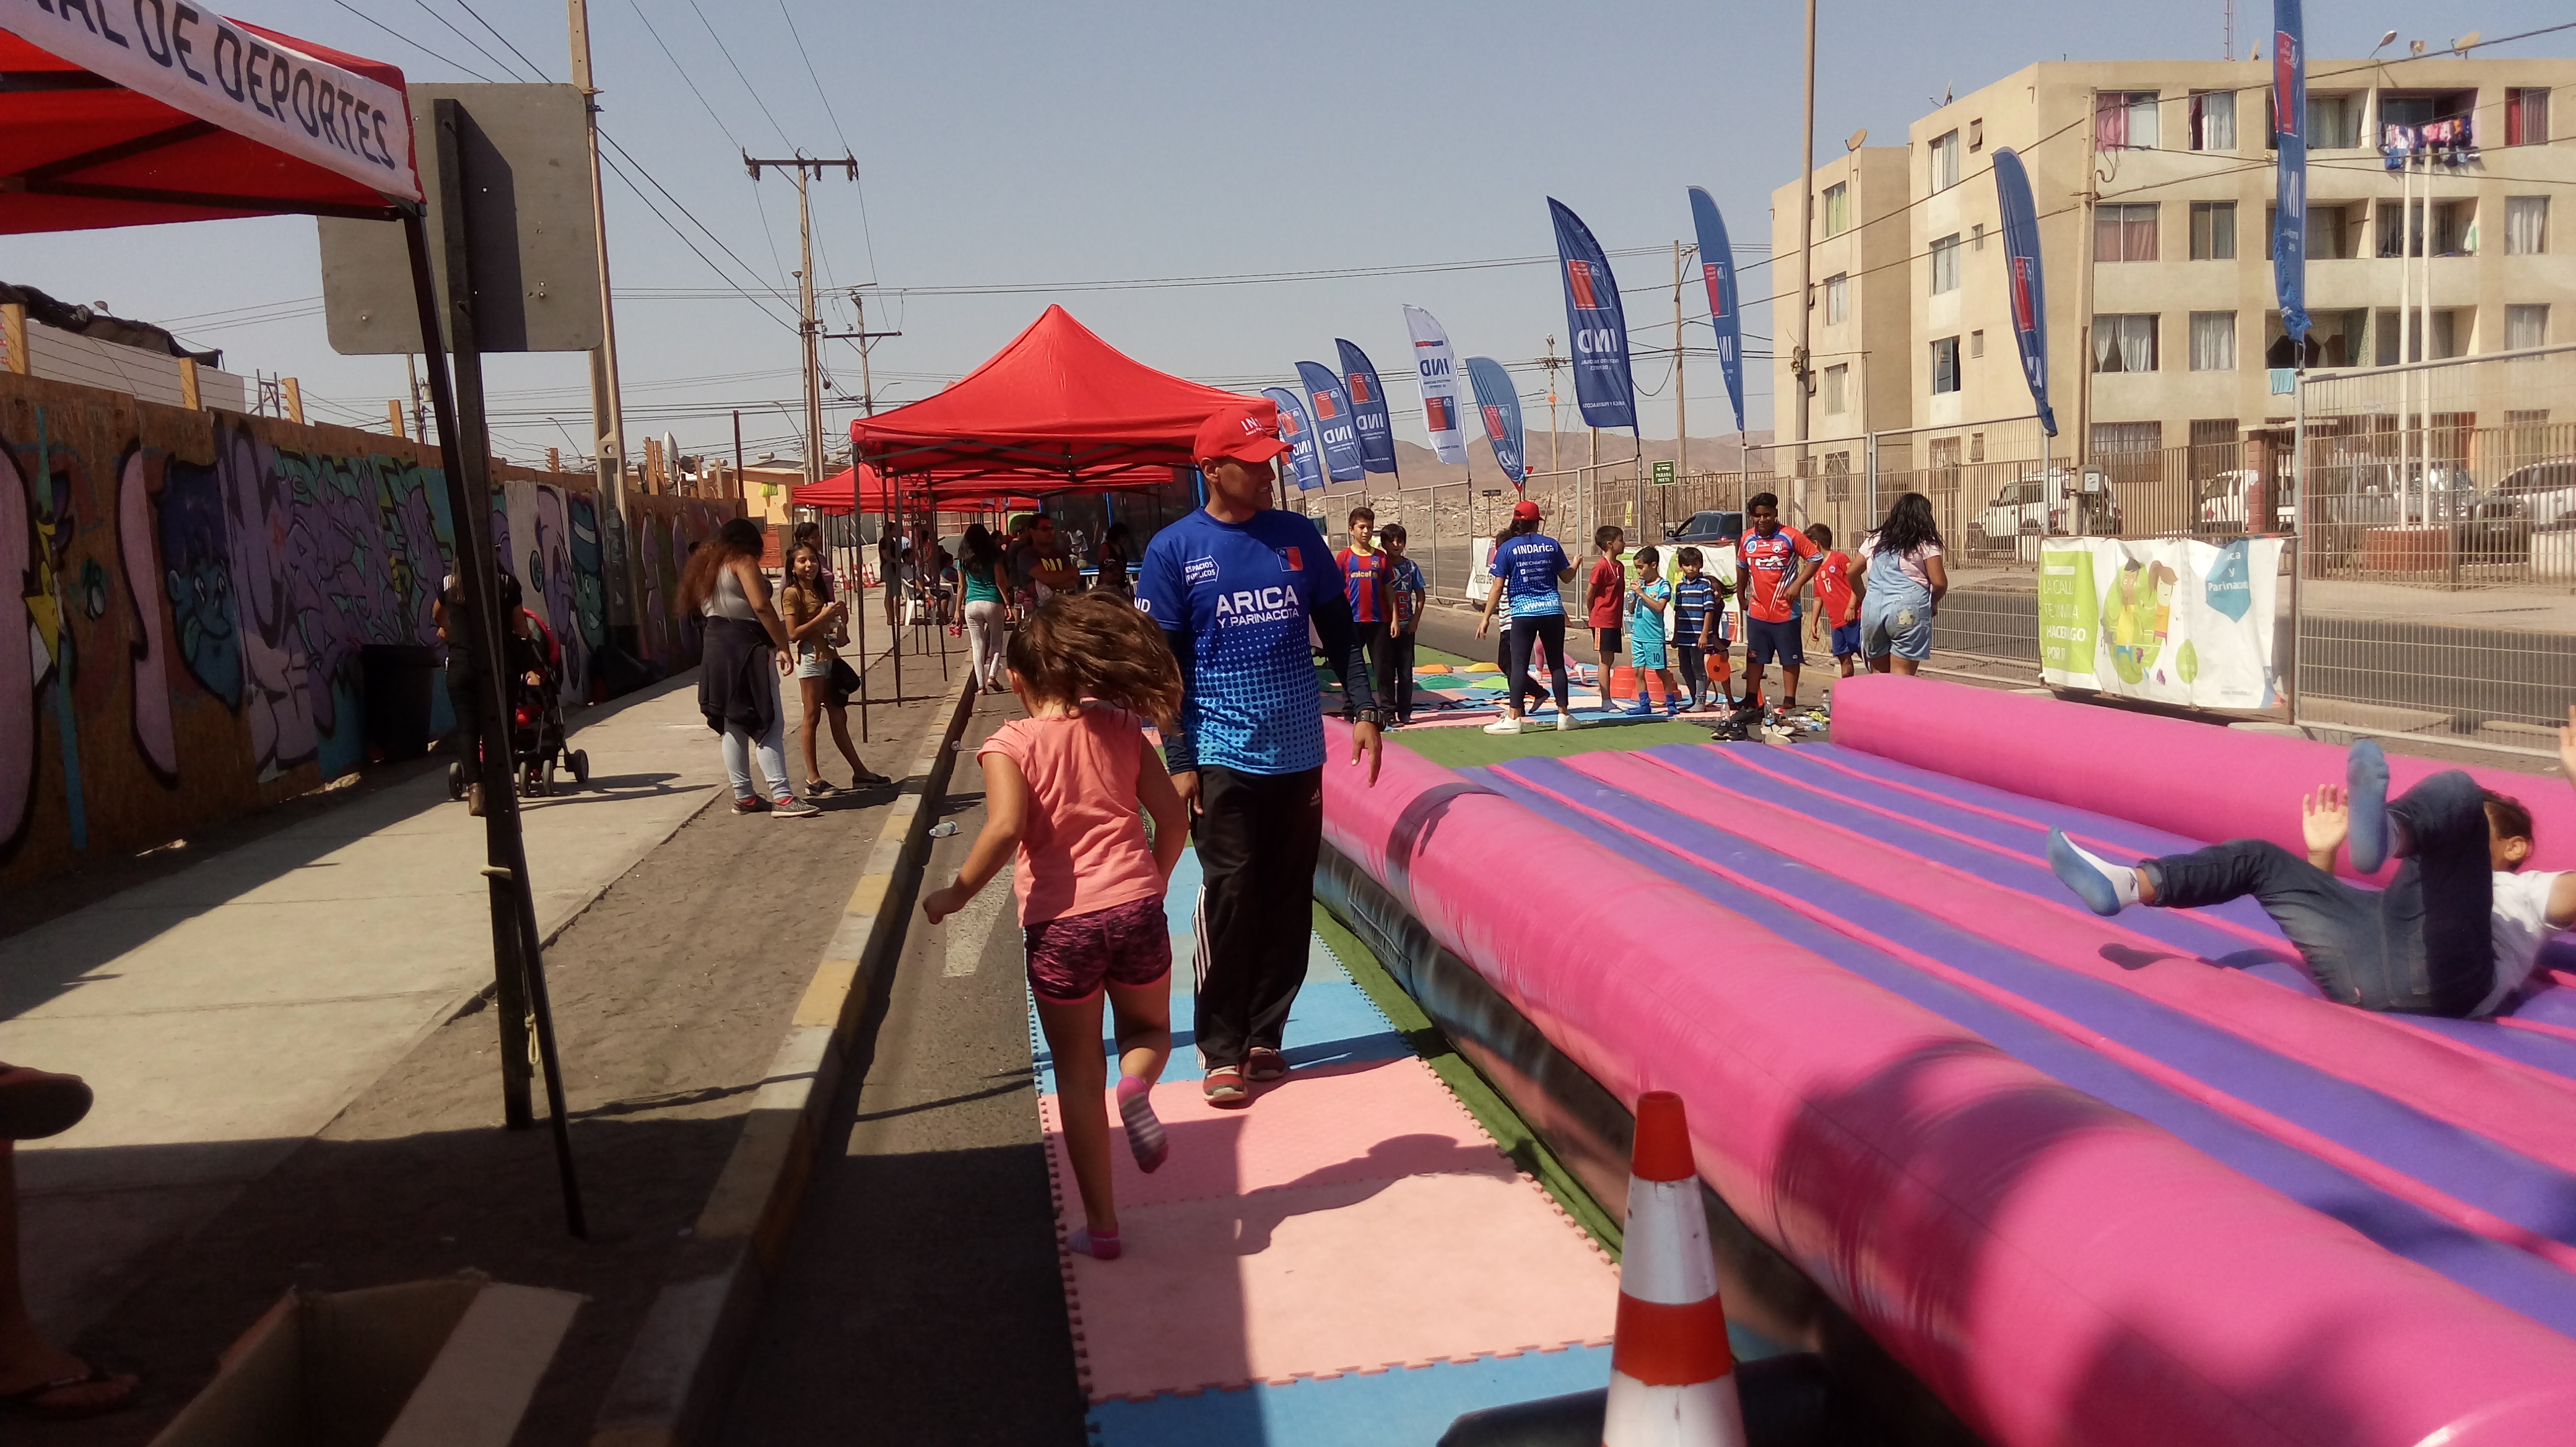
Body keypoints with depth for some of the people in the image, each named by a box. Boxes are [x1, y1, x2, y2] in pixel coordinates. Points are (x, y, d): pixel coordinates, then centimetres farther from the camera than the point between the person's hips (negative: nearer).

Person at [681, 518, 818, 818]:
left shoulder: (705, 566, 18)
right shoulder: (743, 562, -7)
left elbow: (700, 607, 18)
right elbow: (761, 606, -18)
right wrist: (783, 646, -17)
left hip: (715, 648, 9)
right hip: (746, 648, -9)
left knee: (734, 726, 12)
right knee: (769, 723, -10)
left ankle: (743, 796, 15)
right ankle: (782, 797, -15)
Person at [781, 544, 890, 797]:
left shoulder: (820, 590, 17)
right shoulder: (792, 594, -7)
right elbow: (793, 634, -14)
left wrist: (840, 619, 2)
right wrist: (822, 616, -17)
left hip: (829, 658, 8)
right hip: (810, 659, -8)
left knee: (839, 716, 10)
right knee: (813, 716, -4)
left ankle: (860, 772, 13)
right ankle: (813, 778, 0)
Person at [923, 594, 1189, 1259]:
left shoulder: (1010, 744, -4)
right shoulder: (1122, 732, 6)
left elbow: (1006, 827, -20)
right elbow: (1173, 818, 4)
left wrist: (959, 892, -7)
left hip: (1059, 925, -2)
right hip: (1135, 907, 2)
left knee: (1078, 1077, 12)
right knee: (1149, 1027, 27)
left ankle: (1101, 1225, 18)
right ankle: (1137, 1087, -8)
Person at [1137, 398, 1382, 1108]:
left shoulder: (1299, 536, 7)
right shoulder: (1174, 550, -3)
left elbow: (1338, 629, 13)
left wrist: (1365, 711, 5)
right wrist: (1179, 761, -8)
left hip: (1299, 752, 4)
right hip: (1223, 756, -4)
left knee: (1288, 902, 8)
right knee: (1230, 898, -4)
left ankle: (1264, 1037, 20)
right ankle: (1223, 1052, 8)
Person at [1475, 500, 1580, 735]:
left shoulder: (1507, 548, -4)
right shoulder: (1551, 545, 4)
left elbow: (1498, 587, -6)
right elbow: (1566, 577, 13)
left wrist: (1486, 617, -2)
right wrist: (1575, 565, 36)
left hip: (1523, 612, -2)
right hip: (1553, 610, 3)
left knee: (1518, 664, -1)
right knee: (1557, 663, 10)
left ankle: (1513, 718, -4)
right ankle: (1564, 714, 16)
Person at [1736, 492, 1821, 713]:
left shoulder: (1790, 537, -10)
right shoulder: (1747, 539, 3)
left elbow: (1814, 558, -8)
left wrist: (1798, 584, -16)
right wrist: (1742, 597, 20)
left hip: (1785, 611, -4)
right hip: (1757, 611, 4)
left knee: (1790, 658, 4)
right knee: (1754, 656, 11)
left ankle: (1789, 701, 12)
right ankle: (1751, 700, 19)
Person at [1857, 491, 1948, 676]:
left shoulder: (1875, 539, 15)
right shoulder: (1925, 543, 1)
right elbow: (1940, 583, -3)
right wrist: (1933, 603, 15)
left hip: (1873, 610, 4)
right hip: (1908, 611, -4)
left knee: (1878, 674, 14)